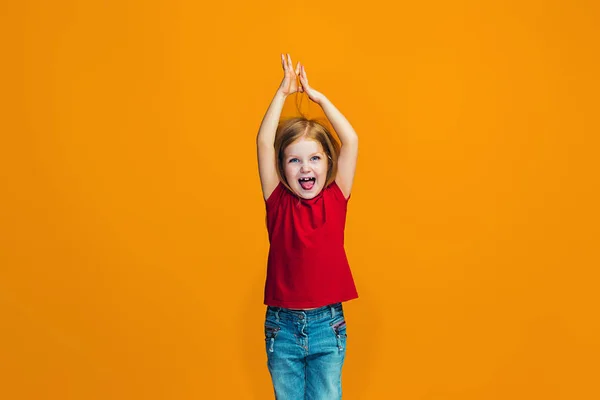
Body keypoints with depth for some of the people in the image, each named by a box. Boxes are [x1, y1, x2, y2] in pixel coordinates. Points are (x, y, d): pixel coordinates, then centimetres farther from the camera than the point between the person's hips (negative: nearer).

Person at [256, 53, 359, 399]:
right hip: (283, 324, 1)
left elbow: (351, 141, -8)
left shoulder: (335, 199, -1)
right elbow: (264, 142, -10)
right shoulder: (279, 202, -2)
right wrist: (284, 91, -7)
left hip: (327, 323, 0)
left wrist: (319, 97, -2)